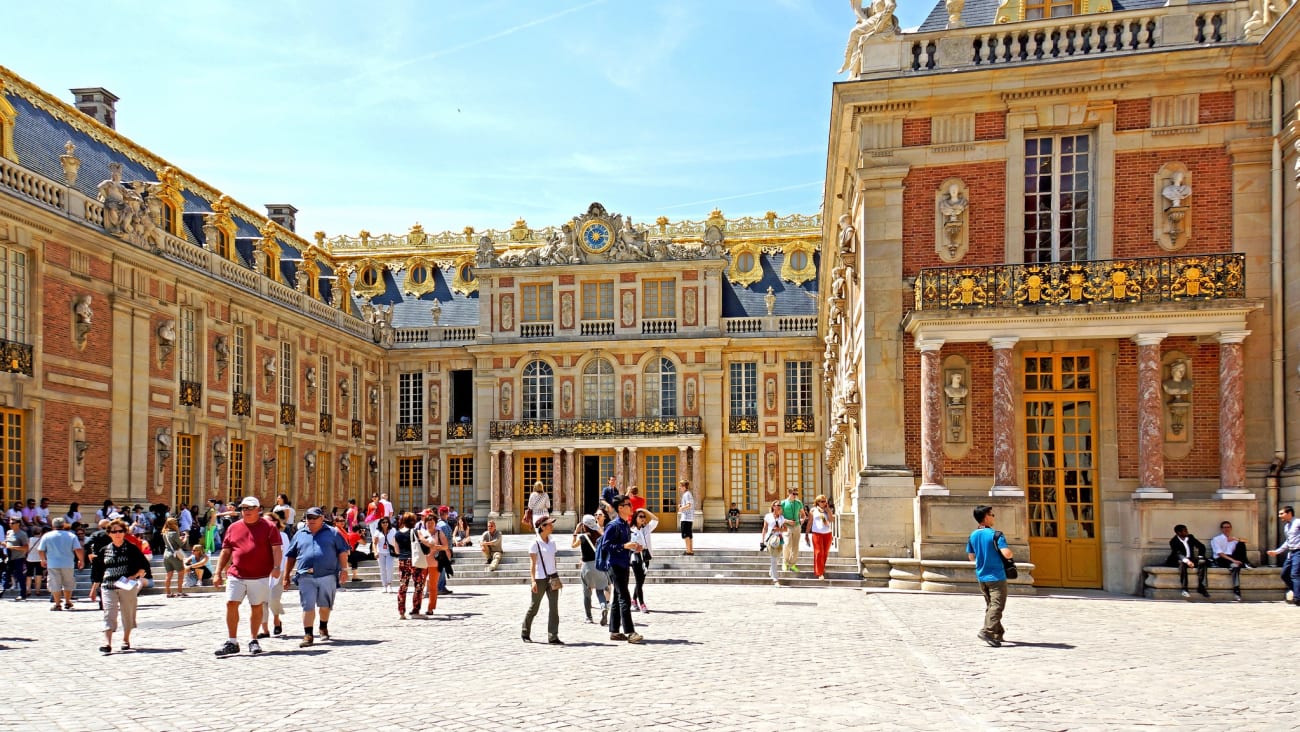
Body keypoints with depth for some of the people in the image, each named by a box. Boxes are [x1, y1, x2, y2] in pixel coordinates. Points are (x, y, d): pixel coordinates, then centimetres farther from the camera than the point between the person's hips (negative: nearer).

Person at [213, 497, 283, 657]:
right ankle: (232, 642, 4)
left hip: (260, 576, -3)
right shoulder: (233, 528, 11)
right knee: (231, 604, -4)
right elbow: (225, 552, 14)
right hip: (236, 575, 3)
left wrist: (276, 567, -17)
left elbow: (277, 549, -4)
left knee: (257, 607, 5)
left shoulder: (268, 526, 1)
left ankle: (253, 640, 18)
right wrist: (218, 573, 8)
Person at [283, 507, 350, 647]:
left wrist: (342, 569, -5)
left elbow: (343, 552, 5)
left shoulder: (332, 533, 8)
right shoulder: (299, 535, 14)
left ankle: (323, 628, 33)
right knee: (308, 606, -6)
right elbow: (291, 557, 17)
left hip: (327, 576, -1)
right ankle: (308, 635, -4)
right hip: (306, 577, 1)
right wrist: (286, 576, 13)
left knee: (325, 605, 10)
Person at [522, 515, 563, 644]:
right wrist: (533, 581, -19)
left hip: (552, 577, 6)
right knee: (534, 607, 7)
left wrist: (556, 578, 14)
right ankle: (525, 633, 25)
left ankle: (553, 637, -3)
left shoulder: (552, 543, 10)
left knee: (554, 607, -3)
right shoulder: (535, 543, -8)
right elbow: (532, 563, -12)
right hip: (540, 578, -5)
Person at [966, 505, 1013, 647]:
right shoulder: (995, 535, -15)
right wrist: (1010, 552, -2)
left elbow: (971, 557, 12)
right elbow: (1007, 554, -24)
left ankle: (998, 633, 24)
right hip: (996, 576, -7)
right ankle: (987, 631, -20)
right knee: (997, 605, -6)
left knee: (990, 605, 18)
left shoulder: (973, 536, 5)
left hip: (981, 576, 7)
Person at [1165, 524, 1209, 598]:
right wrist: (1186, 561, -42)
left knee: (1202, 562, -23)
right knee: (1182, 563, -39)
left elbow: (1201, 546, 12)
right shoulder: (1174, 541, -11)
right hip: (1178, 560, -5)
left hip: (1190, 559, 5)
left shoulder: (1190, 537, 6)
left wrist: (1200, 556, -5)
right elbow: (1177, 553, -26)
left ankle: (1200, 586, -24)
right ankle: (1184, 589, -39)